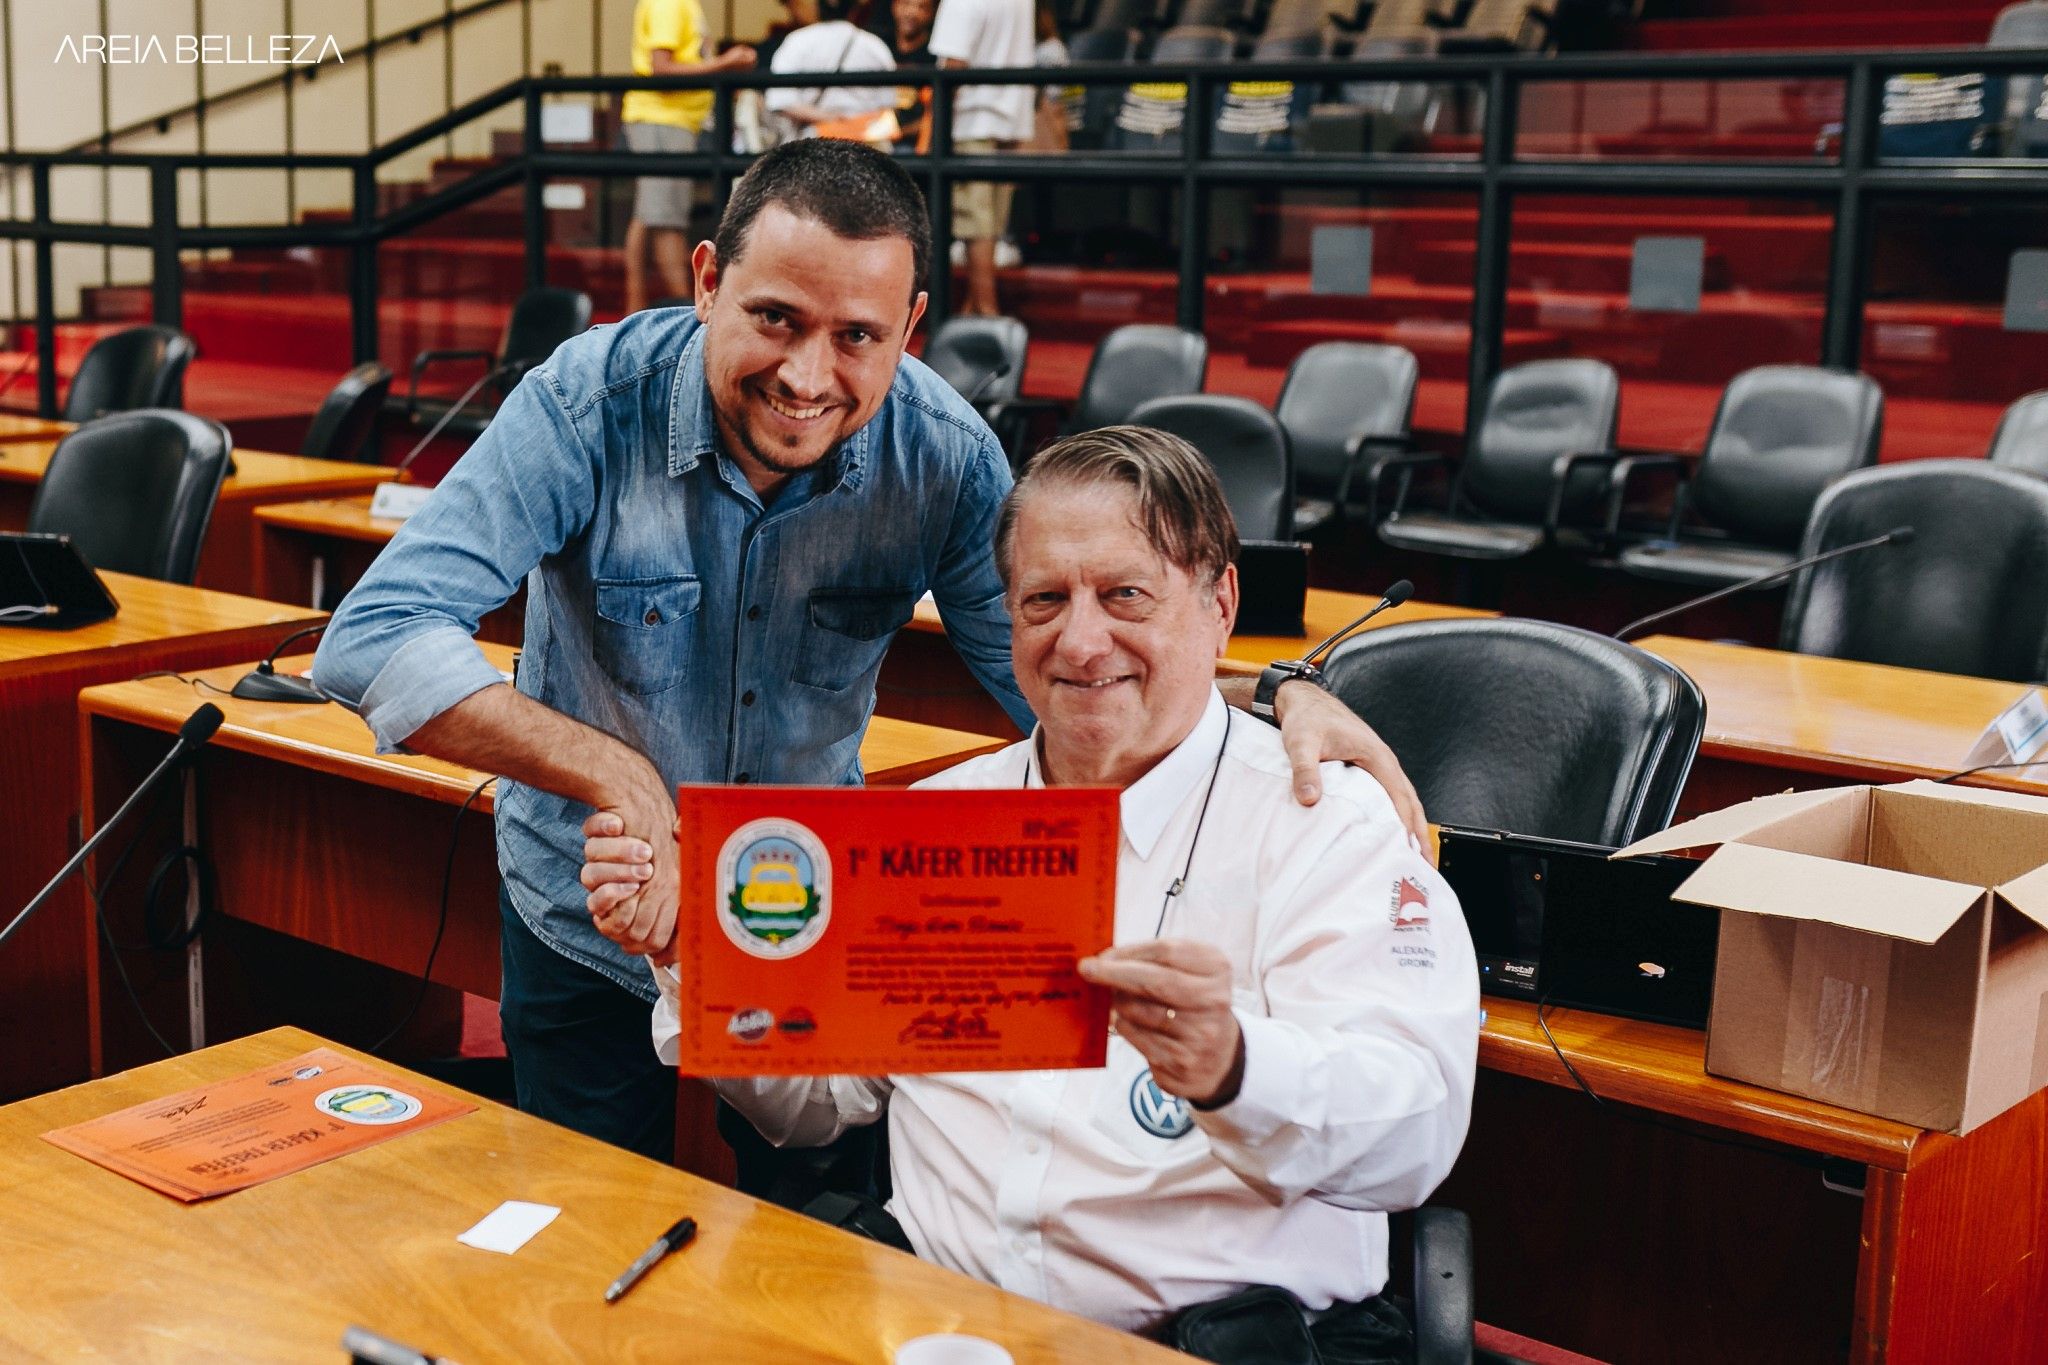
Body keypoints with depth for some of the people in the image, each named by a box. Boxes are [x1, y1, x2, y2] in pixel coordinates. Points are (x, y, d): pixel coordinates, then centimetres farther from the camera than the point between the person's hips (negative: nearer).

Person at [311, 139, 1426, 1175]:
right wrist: (614, 776, -42)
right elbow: (373, 641, -31)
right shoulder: (591, 402, -25)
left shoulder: (945, 457, -18)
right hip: (591, 930, -1)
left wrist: (1273, 697, -28)